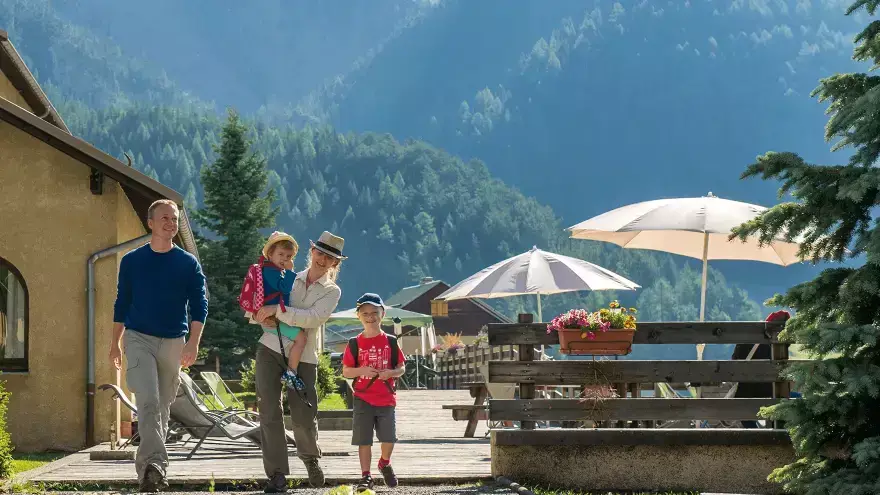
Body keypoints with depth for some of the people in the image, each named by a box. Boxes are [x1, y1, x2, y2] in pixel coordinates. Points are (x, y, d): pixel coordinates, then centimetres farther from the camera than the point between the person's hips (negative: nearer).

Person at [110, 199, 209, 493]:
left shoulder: (189, 264, 4)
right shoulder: (131, 261, 5)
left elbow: (199, 305, 0)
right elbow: (122, 303, 12)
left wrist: (193, 342, -13)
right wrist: (115, 343, 9)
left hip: (174, 343, 2)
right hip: (138, 339, -2)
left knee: (162, 406, 7)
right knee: (148, 402, -18)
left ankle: (147, 464, 20)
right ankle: (154, 466, -27)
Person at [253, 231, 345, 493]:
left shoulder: (332, 292, 4)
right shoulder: (290, 279, 13)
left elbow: (312, 318, -16)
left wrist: (277, 310, -21)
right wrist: (258, 314, -1)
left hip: (303, 357, -2)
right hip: (270, 348, 2)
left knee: (304, 417, -3)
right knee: (269, 412, -6)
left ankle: (310, 459, 28)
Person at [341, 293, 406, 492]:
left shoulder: (390, 342, 3)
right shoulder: (354, 344, 1)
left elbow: (401, 367, 6)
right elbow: (345, 371, 2)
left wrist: (390, 373, -15)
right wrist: (361, 370, -17)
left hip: (386, 398, 1)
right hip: (363, 399, -1)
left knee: (389, 437, -1)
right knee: (364, 440, -3)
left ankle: (385, 463, 30)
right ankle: (366, 477, 6)